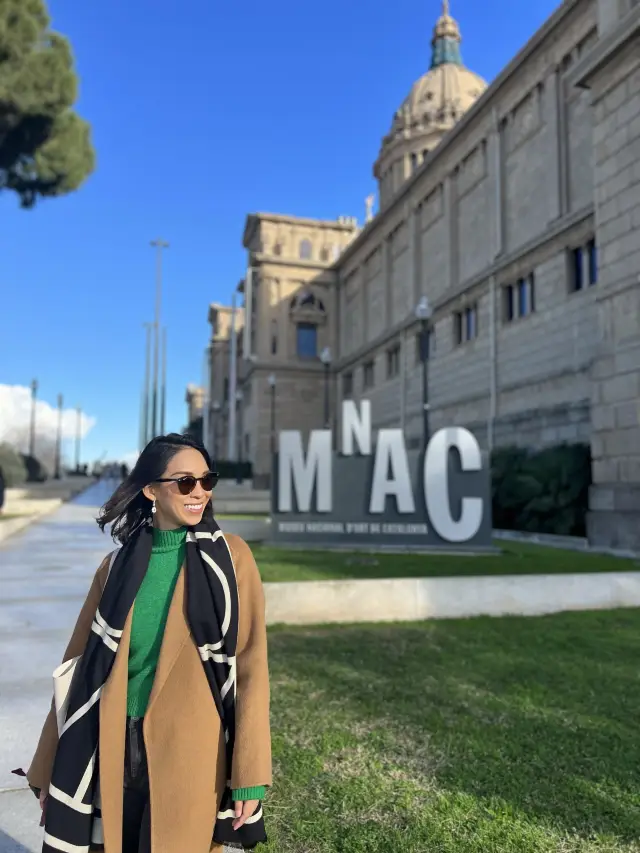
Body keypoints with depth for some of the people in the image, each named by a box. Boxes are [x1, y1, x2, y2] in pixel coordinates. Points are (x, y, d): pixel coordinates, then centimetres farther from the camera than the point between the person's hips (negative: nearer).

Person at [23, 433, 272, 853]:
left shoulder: (230, 556, -8)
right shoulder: (118, 564, 0)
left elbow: (251, 666, -9)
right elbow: (81, 664, 6)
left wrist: (250, 776, -11)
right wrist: (51, 769, 9)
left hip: (192, 756, -2)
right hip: (116, 753, 3)